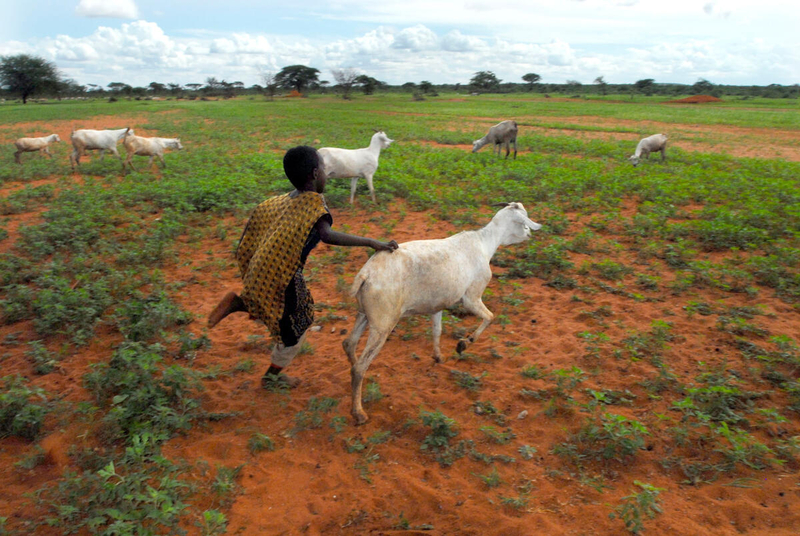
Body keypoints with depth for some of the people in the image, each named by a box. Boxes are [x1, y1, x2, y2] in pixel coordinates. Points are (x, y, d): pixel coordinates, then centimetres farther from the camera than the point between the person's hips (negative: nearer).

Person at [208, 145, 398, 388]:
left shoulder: (285, 199, 8)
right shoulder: (314, 202, -16)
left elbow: (259, 212, 18)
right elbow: (327, 235, -32)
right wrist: (371, 242, -32)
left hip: (261, 270, 8)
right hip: (281, 276, -8)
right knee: (294, 331, 14)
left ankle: (237, 303, 16)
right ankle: (271, 376, 33)